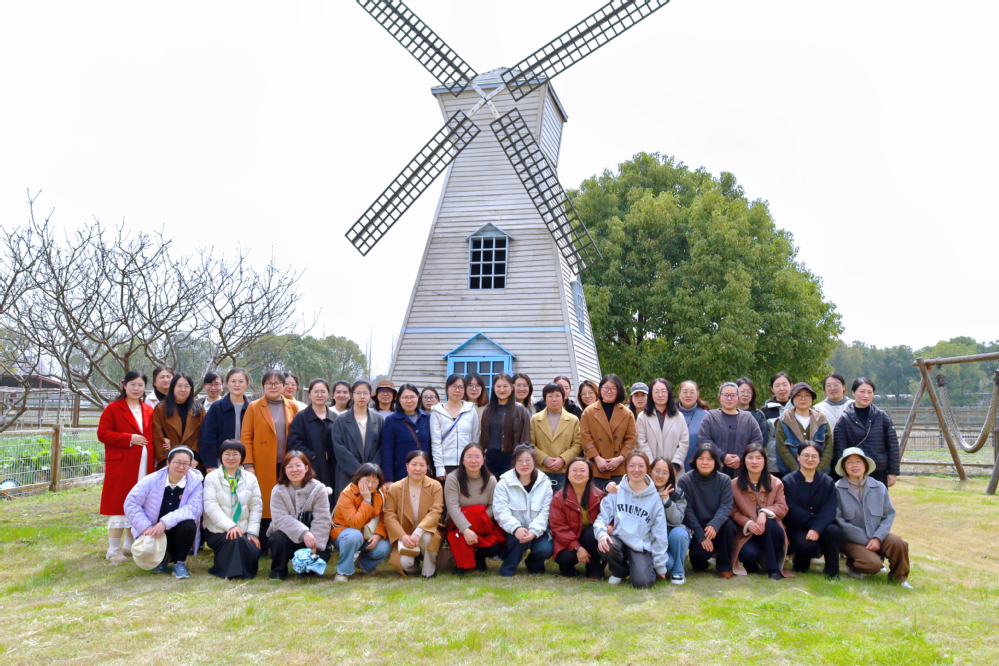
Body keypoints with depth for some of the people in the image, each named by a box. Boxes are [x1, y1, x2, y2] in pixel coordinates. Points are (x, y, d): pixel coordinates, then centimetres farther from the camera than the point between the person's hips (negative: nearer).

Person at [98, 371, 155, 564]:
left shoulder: (149, 411, 14)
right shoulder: (113, 408, -1)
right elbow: (102, 433, -9)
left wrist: (154, 457, 3)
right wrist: (129, 439, -16)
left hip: (144, 466, 5)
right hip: (121, 465, -5)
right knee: (119, 506, -3)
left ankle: (130, 545, 22)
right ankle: (113, 550, 4)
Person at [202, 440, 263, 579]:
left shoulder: (250, 478, 10)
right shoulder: (211, 477, 2)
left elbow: (256, 507, 4)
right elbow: (210, 506, -11)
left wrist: (252, 532, -10)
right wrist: (229, 526, -23)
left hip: (243, 530, 3)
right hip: (218, 531, -2)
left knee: (254, 551, -24)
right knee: (235, 540, -33)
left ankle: (244, 570, 8)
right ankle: (229, 571, -8)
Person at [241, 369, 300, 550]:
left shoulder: (292, 407, 10)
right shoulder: (254, 407, 4)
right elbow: (246, 438, 0)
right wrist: (248, 465, -9)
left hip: (286, 465, 2)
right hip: (263, 466, -2)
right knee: (264, 505, -1)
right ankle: (262, 547, 9)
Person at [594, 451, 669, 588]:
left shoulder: (654, 497, 0)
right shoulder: (616, 492, 1)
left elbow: (660, 533, 2)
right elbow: (602, 517, -1)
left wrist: (660, 566, 2)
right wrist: (601, 533, -24)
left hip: (641, 546, -1)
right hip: (619, 540, 1)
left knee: (642, 582, -26)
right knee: (605, 544, -33)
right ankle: (620, 571, 1)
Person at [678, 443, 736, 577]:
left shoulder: (724, 480, -2)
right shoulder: (684, 481, -9)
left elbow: (726, 506, -14)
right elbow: (686, 511, -13)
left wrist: (714, 524, -34)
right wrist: (701, 536, -21)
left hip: (716, 527, 2)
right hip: (694, 530, -2)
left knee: (729, 525, -30)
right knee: (702, 550, -30)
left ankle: (724, 566, -6)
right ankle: (699, 562, 11)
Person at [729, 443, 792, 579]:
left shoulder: (775, 483, 7)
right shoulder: (734, 484, 3)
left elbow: (782, 507, -5)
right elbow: (733, 512, -3)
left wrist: (765, 512, -25)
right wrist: (748, 523, -22)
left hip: (771, 532, 1)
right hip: (747, 534, -1)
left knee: (769, 523, -35)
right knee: (749, 553, -34)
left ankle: (773, 568, -22)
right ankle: (751, 565, 7)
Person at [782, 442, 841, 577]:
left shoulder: (828, 482, 5)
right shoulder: (787, 481, -1)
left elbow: (829, 510, -9)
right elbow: (791, 512, -10)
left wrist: (817, 528, -26)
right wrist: (815, 519, -18)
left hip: (821, 526, 2)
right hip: (797, 528, -2)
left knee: (834, 531, -31)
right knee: (807, 544, -32)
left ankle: (832, 572, -11)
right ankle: (800, 564, 7)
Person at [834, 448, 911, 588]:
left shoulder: (879, 487, 4)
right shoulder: (838, 489, -8)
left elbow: (889, 514, 2)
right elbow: (839, 521, -11)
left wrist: (878, 538, -14)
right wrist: (866, 540, -13)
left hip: (876, 536, 4)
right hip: (851, 540, -4)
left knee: (899, 543, -26)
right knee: (873, 564, -27)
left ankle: (899, 577, 2)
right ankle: (852, 565, 8)